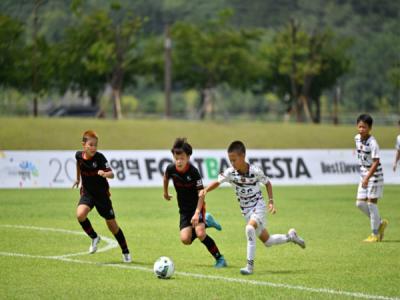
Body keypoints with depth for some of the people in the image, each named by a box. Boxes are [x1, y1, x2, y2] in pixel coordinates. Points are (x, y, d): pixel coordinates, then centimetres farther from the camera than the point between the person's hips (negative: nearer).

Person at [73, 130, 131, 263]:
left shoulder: (99, 157, -20)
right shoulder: (79, 155, -8)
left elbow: (112, 174, -27)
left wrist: (105, 174, -49)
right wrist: (78, 179, 26)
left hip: (102, 194, -3)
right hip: (87, 193, 3)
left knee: (111, 224, 5)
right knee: (80, 214, -26)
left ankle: (125, 252, 23)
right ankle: (94, 238, 0)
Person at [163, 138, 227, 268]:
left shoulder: (193, 172, -24)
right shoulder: (171, 169, -11)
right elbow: (166, 177, 15)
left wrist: (197, 213, -33)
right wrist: (165, 193, 28)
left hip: (197, 205, -5)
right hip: (184, 209, 5)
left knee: (200, 234, -25)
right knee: (185, 239, -9)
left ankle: (220, 258, -8)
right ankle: (205, 222, 20)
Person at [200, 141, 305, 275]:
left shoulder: (255, 171, -17)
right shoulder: (230, 172, -13)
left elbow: (267, 183, -2)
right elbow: (217, 182, -9)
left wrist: (271, 201, -8)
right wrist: (205, 190, -29)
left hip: (258, 205, -4)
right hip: (246, 210, 4)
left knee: (249, 228, -32)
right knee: (267, 241, 10)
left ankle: (250, 265, -27)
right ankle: (290, 236, 37)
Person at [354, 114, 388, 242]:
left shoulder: (372, 143, -21)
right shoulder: (357, 138, 2)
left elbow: (376, 162, -24)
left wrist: (367, 178, -31)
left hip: (374, 175, -8)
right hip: (364, 175, 8)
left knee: (371, 203, -5)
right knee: (360, 203, 5)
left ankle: (375, 234, 5)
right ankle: (380, 223, 23)